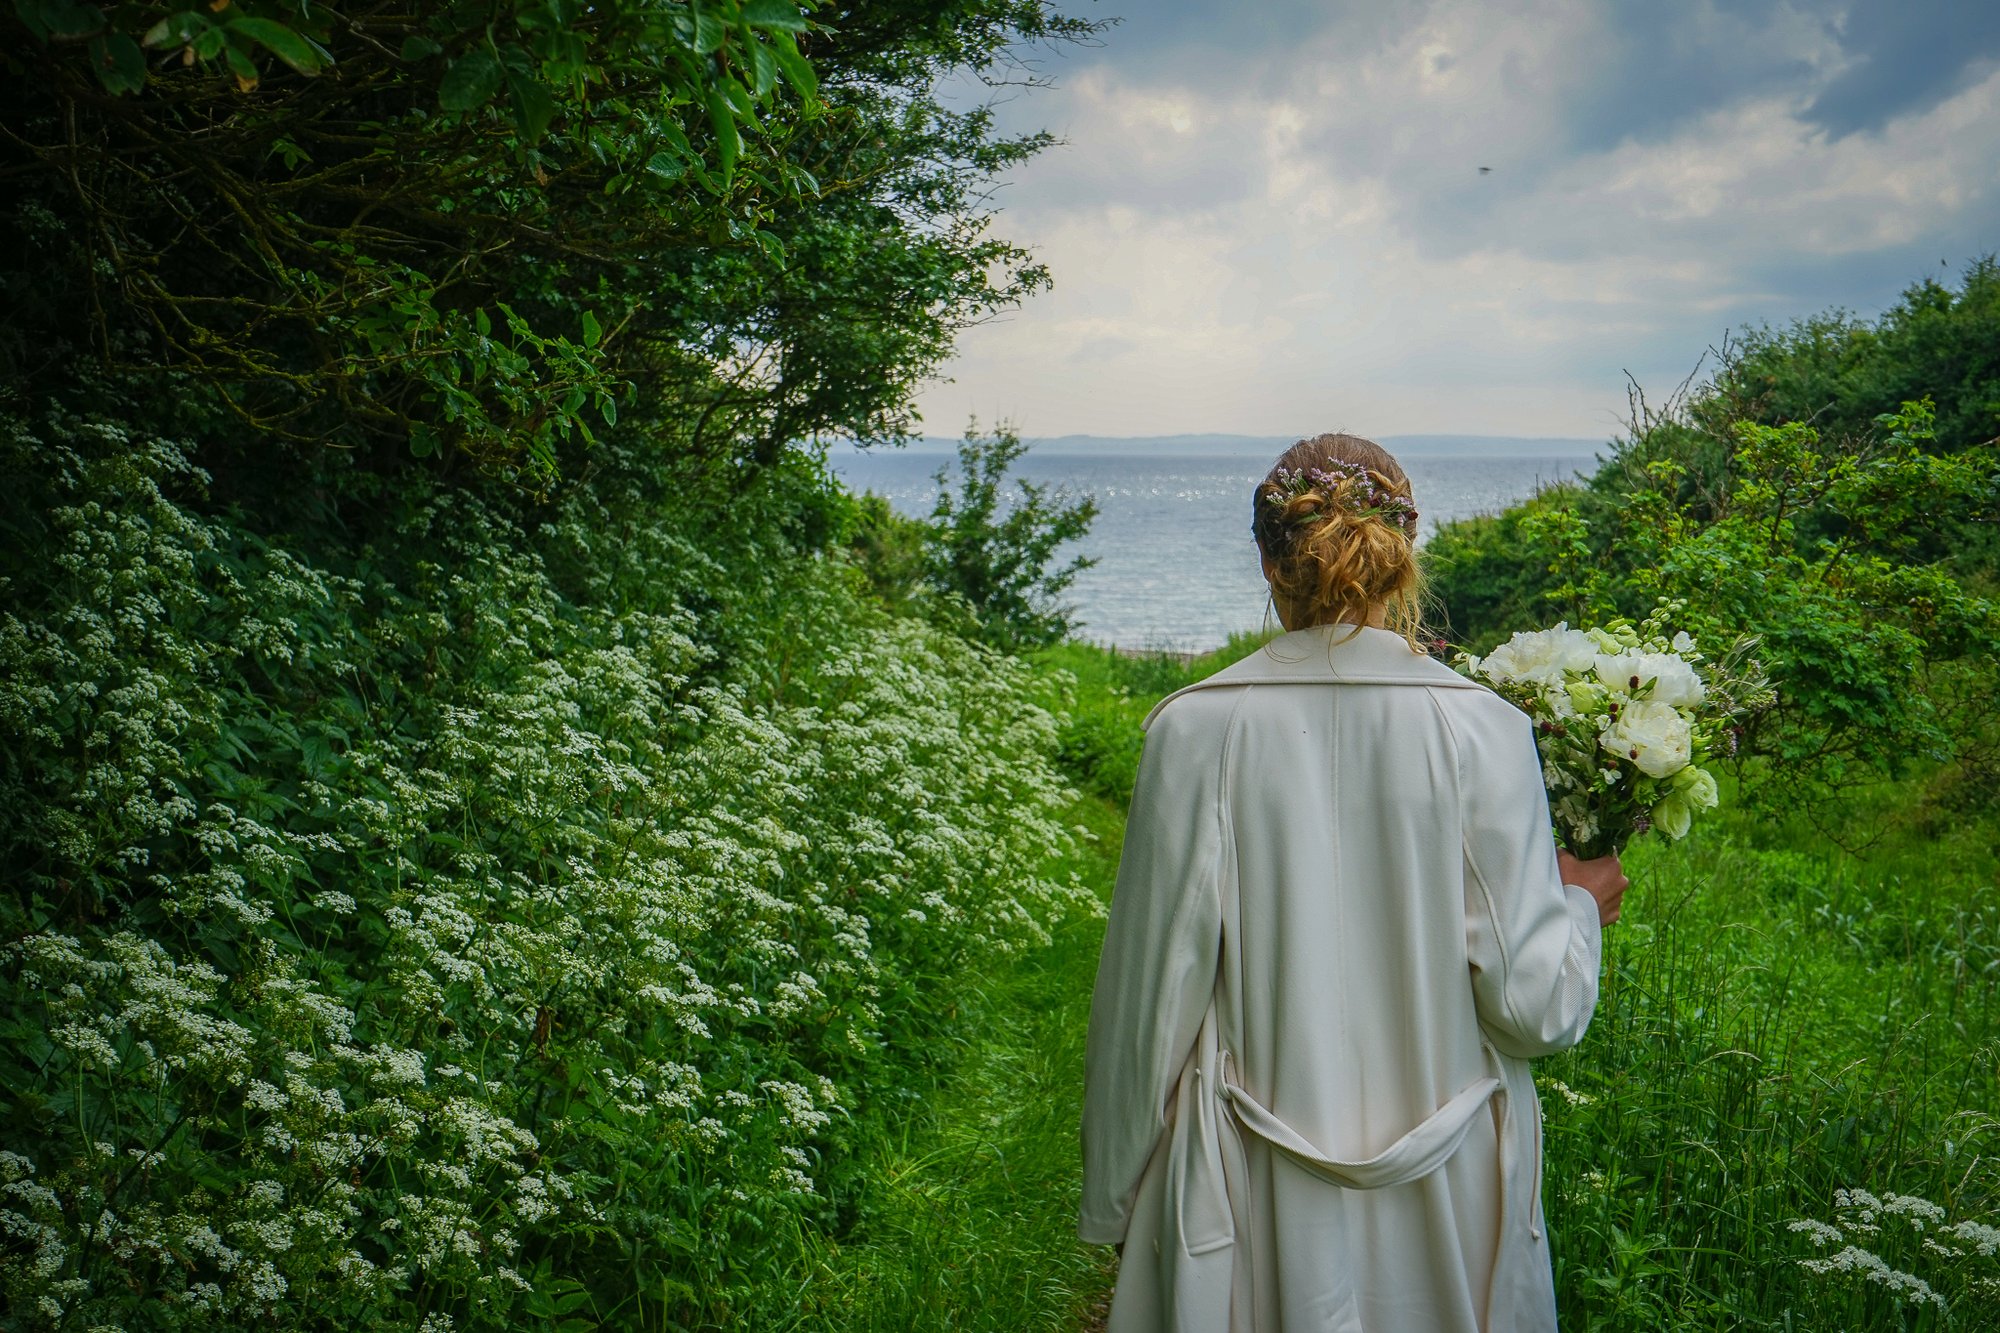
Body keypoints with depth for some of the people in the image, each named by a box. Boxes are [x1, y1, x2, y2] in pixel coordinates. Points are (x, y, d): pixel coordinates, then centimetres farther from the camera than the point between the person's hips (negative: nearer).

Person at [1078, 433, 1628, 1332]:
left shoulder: (1193, 729, -12)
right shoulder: (1480, 728, -12)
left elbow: (1149, 990, -7)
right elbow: (1536, 1003, -11)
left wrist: (1116, 1200, 7)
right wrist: (1578, 904, 12)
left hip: (1251, 1191, 0)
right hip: (1445, 1192, 1)